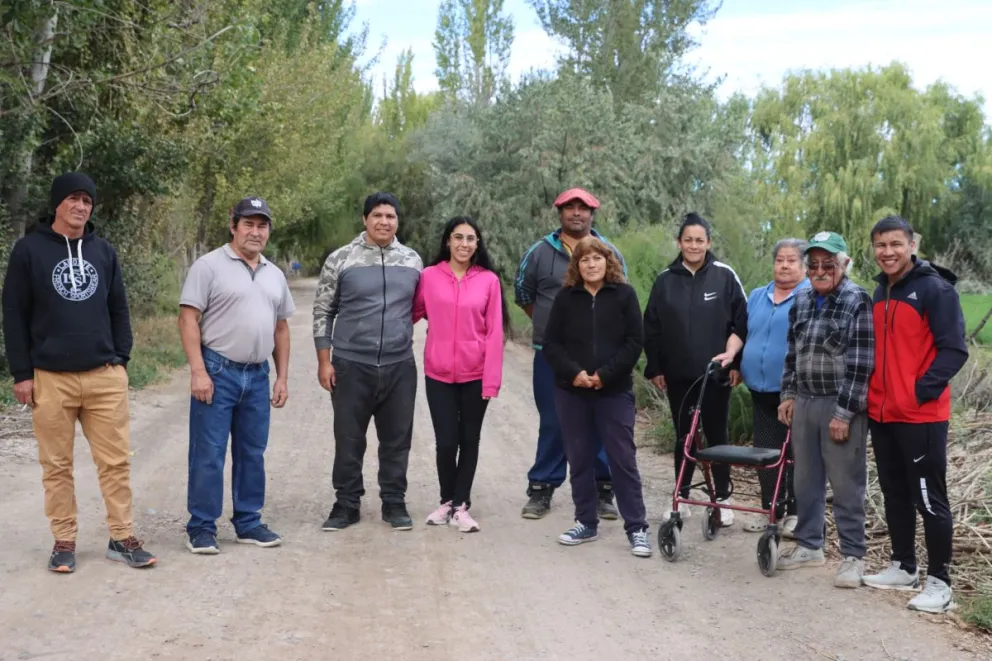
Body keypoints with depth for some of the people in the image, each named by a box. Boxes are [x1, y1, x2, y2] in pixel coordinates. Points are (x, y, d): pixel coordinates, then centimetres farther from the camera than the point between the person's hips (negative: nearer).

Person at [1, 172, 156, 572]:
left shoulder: (104, 252, 11)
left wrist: (121, 359, 6)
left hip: (105, 377, 3)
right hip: (50, 378, -2)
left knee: (116, 461, 2)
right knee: (57, 465, 5)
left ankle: (122, 539, 11)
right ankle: (64, 542, 16)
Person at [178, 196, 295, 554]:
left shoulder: (275, 275, 14)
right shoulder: (209, 266, -6)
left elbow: (281, 329, 17)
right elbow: (188, 319, -10)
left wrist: (282, 377, 12)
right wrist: (198, 371, -17)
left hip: (257, 376, 6)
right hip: (217, 372, -6)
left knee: (252, 454, 12)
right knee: (208, 455, -1)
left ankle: (248, 523, 23)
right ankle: (201, 528, 8)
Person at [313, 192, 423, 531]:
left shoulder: (412, 261, 6)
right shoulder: (340, 259, -2)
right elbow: (323, 312, 1)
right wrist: (324, 362, -3)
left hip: (400, 367, 2)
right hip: (351, 366, -2)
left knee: (397, 439, 8)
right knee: (348, 439, 6)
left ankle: (394, 502, 22)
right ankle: (346, 504, 19)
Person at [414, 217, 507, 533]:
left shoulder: (489, 280, -3)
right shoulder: (429, 276, -1)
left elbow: (494, 332, -4)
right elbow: (412, 313, 10)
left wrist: (492, 380, -7)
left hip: (475, 374, 0)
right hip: (439, 374, 0)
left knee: (469, 440, 8)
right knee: (446, 441, 0)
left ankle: (461, 506, 21)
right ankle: (447, 501, 23)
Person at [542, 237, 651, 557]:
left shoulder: (624, 294, 0)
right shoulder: (566, 297, 4)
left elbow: (635, 342, -5)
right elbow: (551, 343, 2)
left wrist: (605, 374, -14)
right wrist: (574, 372, -13)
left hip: (614, 390, -2)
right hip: (571, 391, 2)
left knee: (623, 458, -2)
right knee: (579, 458, 9)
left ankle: (636, 528, 4)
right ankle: (586, 523, 20)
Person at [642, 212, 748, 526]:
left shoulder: (724, 276, -2)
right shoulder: (665, 279, 4)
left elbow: (742, 321, 0)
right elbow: (652, 328, 7)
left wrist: (735, 358, -9)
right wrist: (654, 368, 5)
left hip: (715, 374, -2)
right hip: (678, 375, 2)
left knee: (717, 436, 6)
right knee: (683, 438, 10)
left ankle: (723, 500, 18)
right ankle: (682, 499, 20)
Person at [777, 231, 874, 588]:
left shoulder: (858, 301, -10)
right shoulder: (801, 300, 10)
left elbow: (861, 364, -14)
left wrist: (844, 412, -17)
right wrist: (789, 394, 12)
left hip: (842, 405, -6)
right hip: (804, 402, 6)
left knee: (846, 484, 0)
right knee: (806, 480, 14)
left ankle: (853, 556, 11)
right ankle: (809, 545, 28)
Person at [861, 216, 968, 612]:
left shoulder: (935, 289, -11)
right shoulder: (879, 292, 12)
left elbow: (954, 350, -15)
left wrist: (921, 391, -19)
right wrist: (872, 392, 11)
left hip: (922, 415, -7)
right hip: (882, 414, 8)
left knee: (929, 499, -1)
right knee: (895, 494, 15)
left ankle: (939, 581, 8)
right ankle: (903, 567, 27)